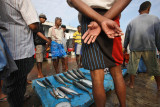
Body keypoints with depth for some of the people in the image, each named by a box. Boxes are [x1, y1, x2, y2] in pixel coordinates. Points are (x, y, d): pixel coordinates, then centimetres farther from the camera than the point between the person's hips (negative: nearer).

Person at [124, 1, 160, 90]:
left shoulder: (132, 22, 16)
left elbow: (127, 37, 16)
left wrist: (125, 47, 26)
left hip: (134, 47, 1)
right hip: (149, 47, 0)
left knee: (133, 65, 9)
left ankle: (132, 83, 16)